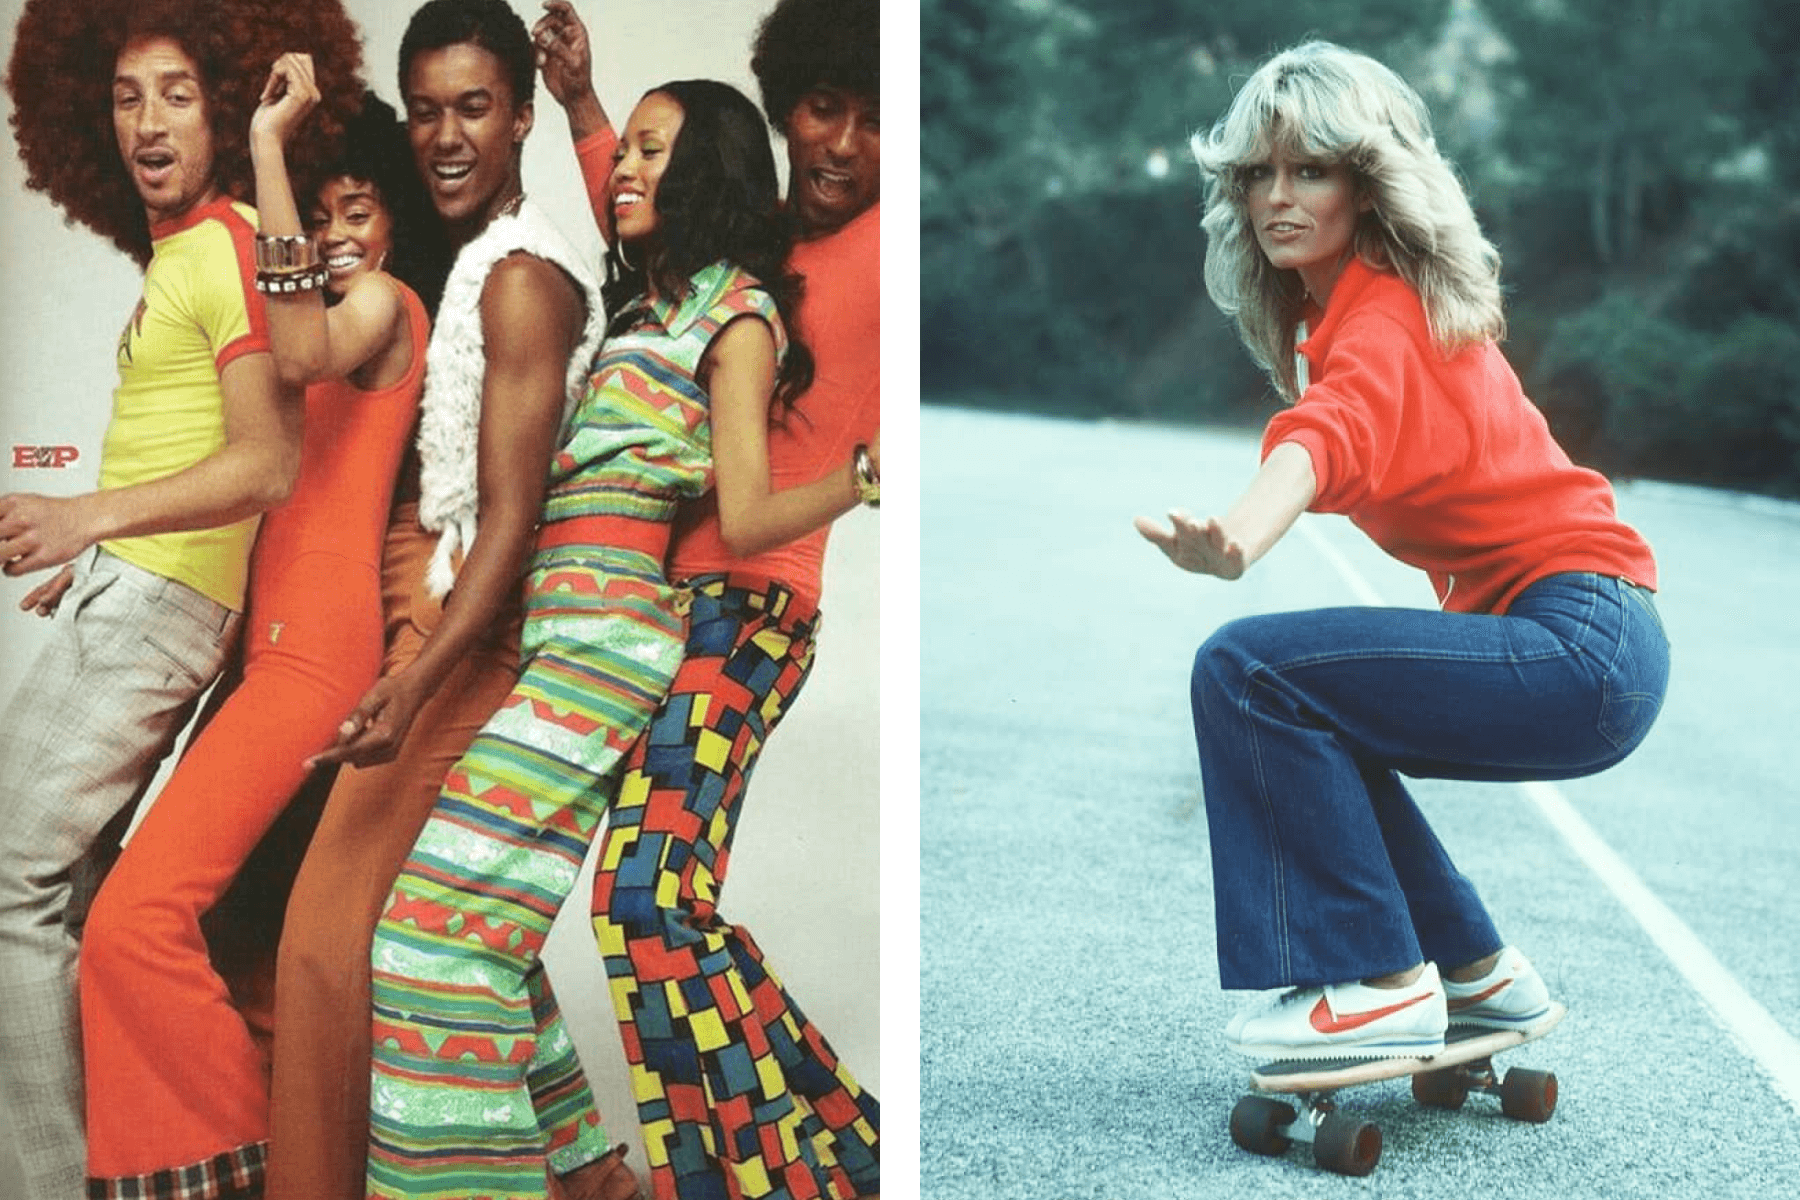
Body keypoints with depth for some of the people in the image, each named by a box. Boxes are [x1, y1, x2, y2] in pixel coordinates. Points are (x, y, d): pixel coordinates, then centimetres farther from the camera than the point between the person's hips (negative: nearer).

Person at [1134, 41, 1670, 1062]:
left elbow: (1331, 434, -38)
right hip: (1581, 643, 10)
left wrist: (1236, 543, -56)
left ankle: (1384, 987, -10)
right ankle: (1478, 974, 25)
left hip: (1584, 645, -10)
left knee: (1247, 671, -17)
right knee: (1310, 716, 22)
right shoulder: (1330, 306, 14)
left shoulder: (1383, 314, -15)